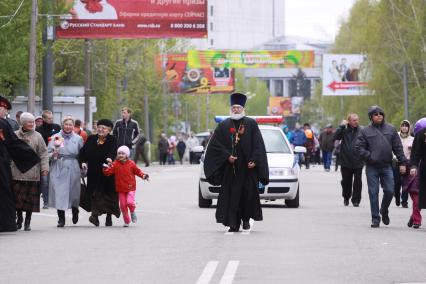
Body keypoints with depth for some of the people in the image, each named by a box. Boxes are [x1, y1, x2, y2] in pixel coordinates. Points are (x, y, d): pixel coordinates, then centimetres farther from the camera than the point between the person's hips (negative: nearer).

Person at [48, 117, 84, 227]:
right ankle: (61, 219, 0)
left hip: (73, 169, 1)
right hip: (58, 168, -1)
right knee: (59, 193, -7)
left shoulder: (78, 139, 7)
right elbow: (48, 153, 6)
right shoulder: (55, 137, 5)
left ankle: (75, 212, 35)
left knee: (74, 193, 7)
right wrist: (53, 154, -13)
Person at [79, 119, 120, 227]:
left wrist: (109, 158, -42)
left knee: (109, 193, 4)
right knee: (95, 193, -6)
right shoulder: (91, 139, 9)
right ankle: (95, 215, -12)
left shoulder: (112, 140, -2)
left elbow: (113, 152, -21)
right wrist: (83, 162, -6)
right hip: (93, 172, 2)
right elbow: (83, 151, 11)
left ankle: (109, 217, 16)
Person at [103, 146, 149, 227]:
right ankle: (126, 221, 18)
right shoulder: (115, 164, -1)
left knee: (130, 202, -21)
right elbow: (108, 172, -5)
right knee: (123, 205, 3)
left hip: (130, 188, -2)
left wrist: (143, 175, -8)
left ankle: (132, 212, 13)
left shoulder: (131, 164, -3)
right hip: (121, 189, 2)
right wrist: (107, 166, -22)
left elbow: (137, 171, 7)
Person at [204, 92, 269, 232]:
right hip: (230, 168, 1)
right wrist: (227, 156, -10)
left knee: (249, 193, 0)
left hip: (247, 167, 0)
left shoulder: (251, 124, 5)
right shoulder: (224, 125, 7)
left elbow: (258, 144, 1)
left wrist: (254, 160, -10)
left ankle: (246, 218, 19)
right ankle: (234, 224, 1)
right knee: (231, 195, -2)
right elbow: (215, 144, 2)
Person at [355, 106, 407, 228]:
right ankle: (375, 219, 7)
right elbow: (358, 148, -1)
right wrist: (369, 156, -12)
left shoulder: (391, 129, 9)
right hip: (372, 168, -1)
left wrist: (402, 162, 3)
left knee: (389, 191, -2)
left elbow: (398, 148, 9)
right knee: (373, 193, 0)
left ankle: (384, 211, 24)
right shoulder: (365, 131, 3)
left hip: (386, 167, 2)